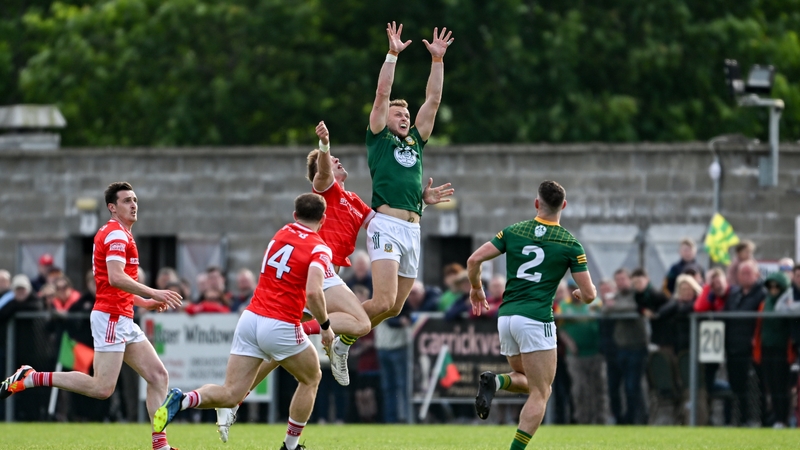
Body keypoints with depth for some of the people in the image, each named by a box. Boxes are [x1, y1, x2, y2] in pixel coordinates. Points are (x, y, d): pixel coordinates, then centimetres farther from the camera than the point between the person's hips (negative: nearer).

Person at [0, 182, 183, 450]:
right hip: (111, 318, -10)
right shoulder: (117, 234, -10)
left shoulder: (119, 234, 21)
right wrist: (154, 294, -22)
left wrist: (143, 302, 22)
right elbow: (116, 278, -24)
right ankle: (30, 378, -8)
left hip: (124, 321, 10)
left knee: (158, 376, 3)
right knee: (102, 388, -16)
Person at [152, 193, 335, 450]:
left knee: (231, 394, 3)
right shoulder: (319, 250, -7)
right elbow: (314, 292, -22)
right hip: (281, 327, -5)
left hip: (250, 319, 5)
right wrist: (325, 326, -9)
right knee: (311, 379, 23)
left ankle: (181, 400, -24)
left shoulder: (281, 234, 14)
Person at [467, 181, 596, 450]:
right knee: (540, 394, 0)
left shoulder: (513, 232, 8)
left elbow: (474, 260, 2)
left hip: (506, 316, 5)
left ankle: (495, 382, -10)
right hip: (536, 319, -5)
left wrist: (476, 288, 21)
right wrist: (581, 294, 23)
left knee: (526, 381, 23)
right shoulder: (570, 244, -2)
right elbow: (589, 294, -2)